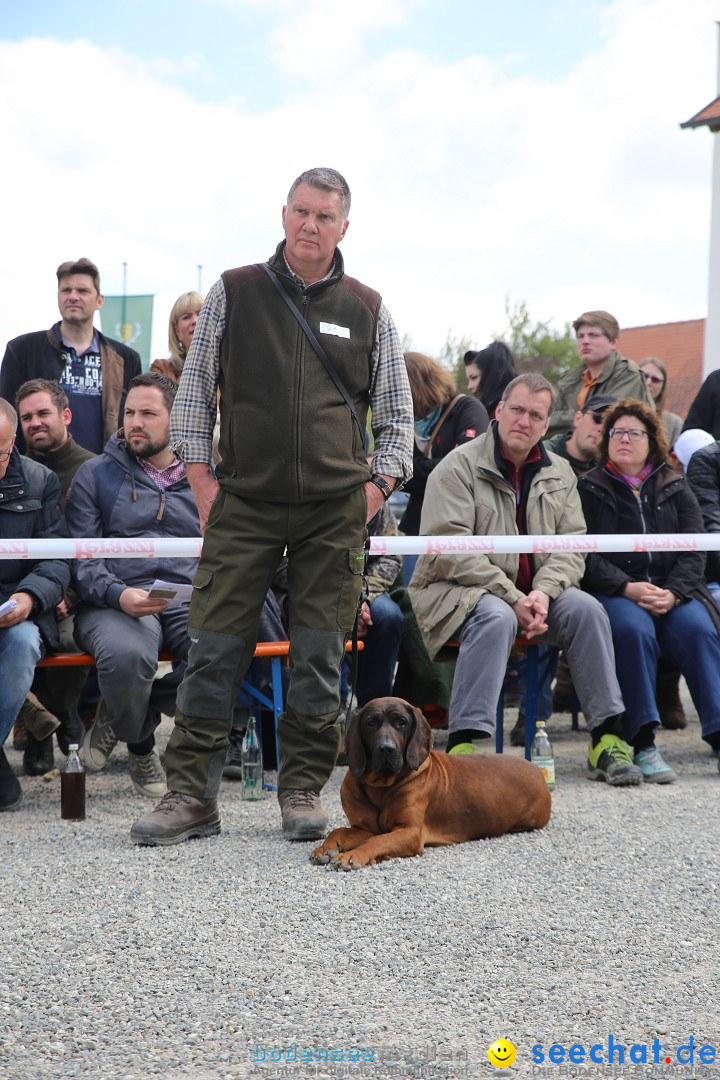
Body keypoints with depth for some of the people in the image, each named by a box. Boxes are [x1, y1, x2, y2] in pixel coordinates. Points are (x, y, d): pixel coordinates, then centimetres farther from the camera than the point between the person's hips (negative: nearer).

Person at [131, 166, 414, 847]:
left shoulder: (367, 310, 9)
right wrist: (201, 480, 1)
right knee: (215, 647, -4)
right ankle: (191, 795, 0)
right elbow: (194, 389, 9)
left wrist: (377, 487, 2)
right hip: (243, 502, -1)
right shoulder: (234, 293, 7)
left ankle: (303, 790, 12)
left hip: (334, 508, 1)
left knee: (320, 653, 2)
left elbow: (396, 412, 14)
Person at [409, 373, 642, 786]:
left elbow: (572, 545, 5)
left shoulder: (559, 473, 12)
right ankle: (463, 743, -36)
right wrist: (512, 598, -21)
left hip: (535, 593, 5)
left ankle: (609, 738, -16)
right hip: (458, 591, -5)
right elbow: (449, 550, -15)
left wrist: (543, 591, -16)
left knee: (586, 609, -21)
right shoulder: (459, 466, -6)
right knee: (496, 618, -36)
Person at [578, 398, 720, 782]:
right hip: (612, 593, -2)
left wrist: (672, 593, -13)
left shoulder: (676, 488, 17)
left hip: (672, 593, 2)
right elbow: (584, 554, -2)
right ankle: (642, 743, -38)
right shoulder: (588, 489, 11)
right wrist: (627, 588, -18)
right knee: (635, 630, -35)